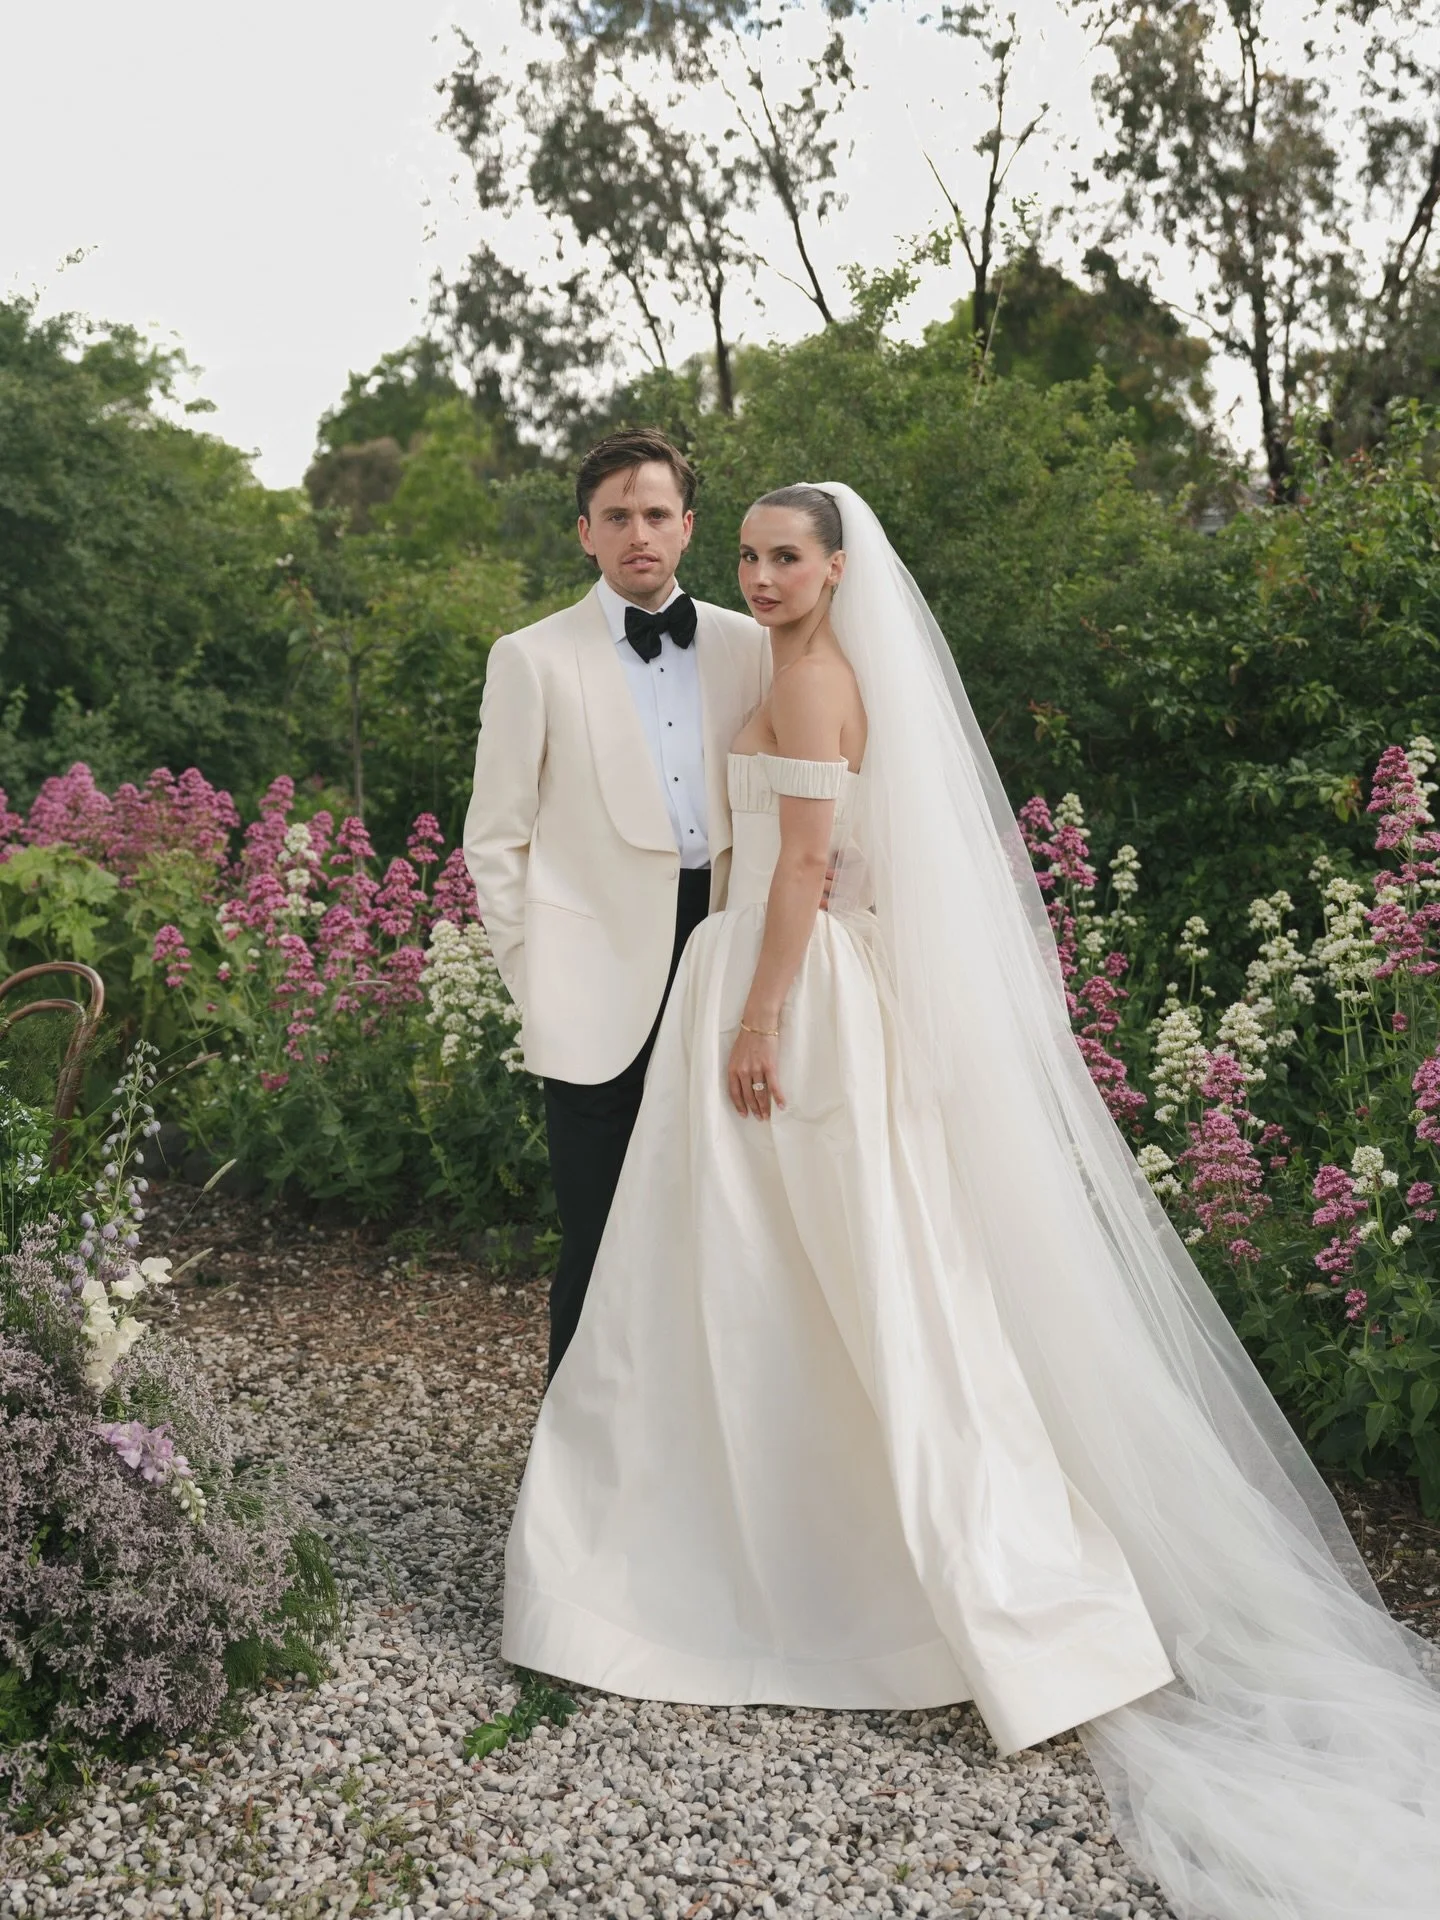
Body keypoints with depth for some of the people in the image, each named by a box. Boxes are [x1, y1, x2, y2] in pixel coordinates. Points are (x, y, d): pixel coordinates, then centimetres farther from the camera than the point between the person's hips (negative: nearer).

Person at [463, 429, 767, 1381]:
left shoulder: (747, 646, 10)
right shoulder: (533, 659, 1)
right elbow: (495, 841, 3)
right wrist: (533, 980, -3)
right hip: (601, 994, -3)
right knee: (599, 1246, 2)